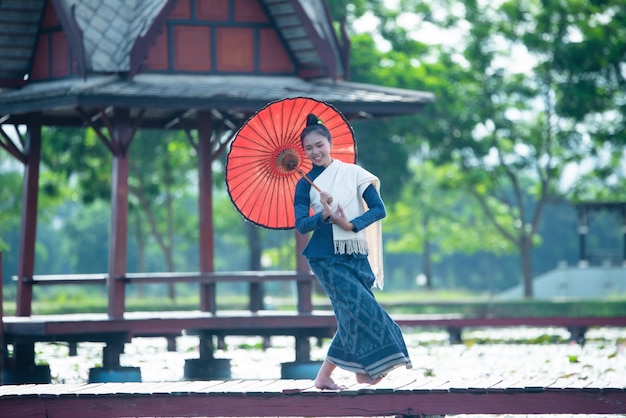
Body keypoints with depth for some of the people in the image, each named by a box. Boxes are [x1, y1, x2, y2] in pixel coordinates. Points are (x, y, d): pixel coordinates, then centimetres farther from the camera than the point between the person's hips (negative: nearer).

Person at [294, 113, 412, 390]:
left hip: (356, 254, 2)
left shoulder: (353, 173, 3)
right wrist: (325, 215, -23)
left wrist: (351, 224, -16)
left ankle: (325, 375, 10)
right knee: (360, 306, -15)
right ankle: (365, 370, -6)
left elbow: (378, 209, -2)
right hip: (326, 258, -2)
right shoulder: (305, 184, 3)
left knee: (353, 316, 0)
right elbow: (301, 225, -5)